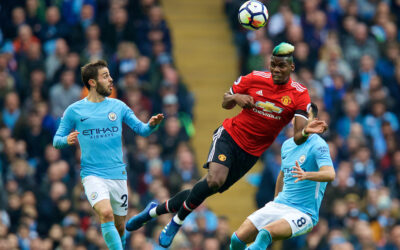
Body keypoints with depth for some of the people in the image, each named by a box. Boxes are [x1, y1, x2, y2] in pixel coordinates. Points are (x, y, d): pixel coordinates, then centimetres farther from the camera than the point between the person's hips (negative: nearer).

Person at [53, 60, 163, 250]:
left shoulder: (118, 106, 8)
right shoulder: (74, 110, 1)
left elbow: (141, 130, 7)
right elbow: (57, 140, 7)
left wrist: (151, 125, -16)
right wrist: (67, 140, -16)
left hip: (118, 175, 3)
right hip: (93, 175, -3)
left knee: (119, 227, 8)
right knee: (106, 214, -28)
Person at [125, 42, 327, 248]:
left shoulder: (299, 95, -9)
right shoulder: (255, 79, -7)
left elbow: (297, 138, -17)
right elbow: (225, 102, 8)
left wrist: (306, 131, -41)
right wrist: (235, 98, -15)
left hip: (250, 153, 2)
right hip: (229, 136, -2)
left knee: (209, 190, 5)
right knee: (215, 179, -28)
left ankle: (156, 210, 27)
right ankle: (177, 221, -7)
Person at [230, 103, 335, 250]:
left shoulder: (318, 145, -10)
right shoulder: (287, 145, 13)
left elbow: (330, 174, -27)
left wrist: (306, 175, -45)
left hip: (303, 214, -7)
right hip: (278, 205, 7)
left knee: (265, 233, -35)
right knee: (238, 238, -9)